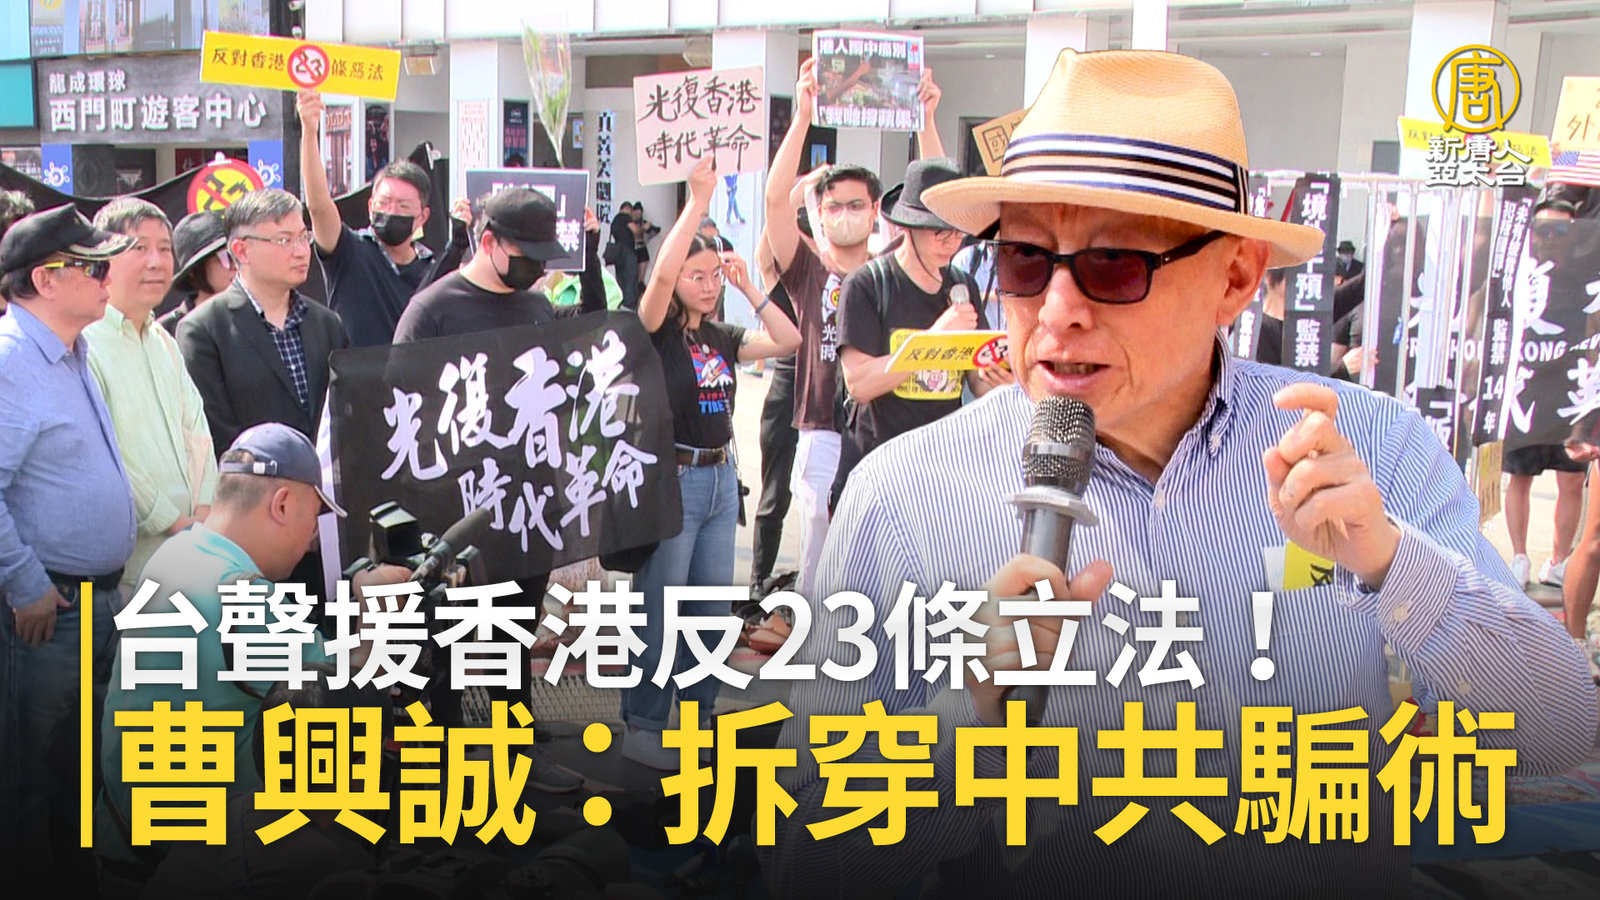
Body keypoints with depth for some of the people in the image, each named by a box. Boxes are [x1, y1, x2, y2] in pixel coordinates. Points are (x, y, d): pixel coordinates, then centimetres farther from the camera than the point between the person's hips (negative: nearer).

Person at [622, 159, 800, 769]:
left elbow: (788, 341, 6)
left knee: (712, 610, 13)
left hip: (721, 478, 7)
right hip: (671, 478, -7)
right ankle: (641, 729, 9)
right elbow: (662, 274, -25)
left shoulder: (722, 338, 11)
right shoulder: (657, 331, -7)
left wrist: (749, 287, 2)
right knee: (659, 611, -2)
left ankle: (697, 716, 26)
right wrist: (698, 201, -23)